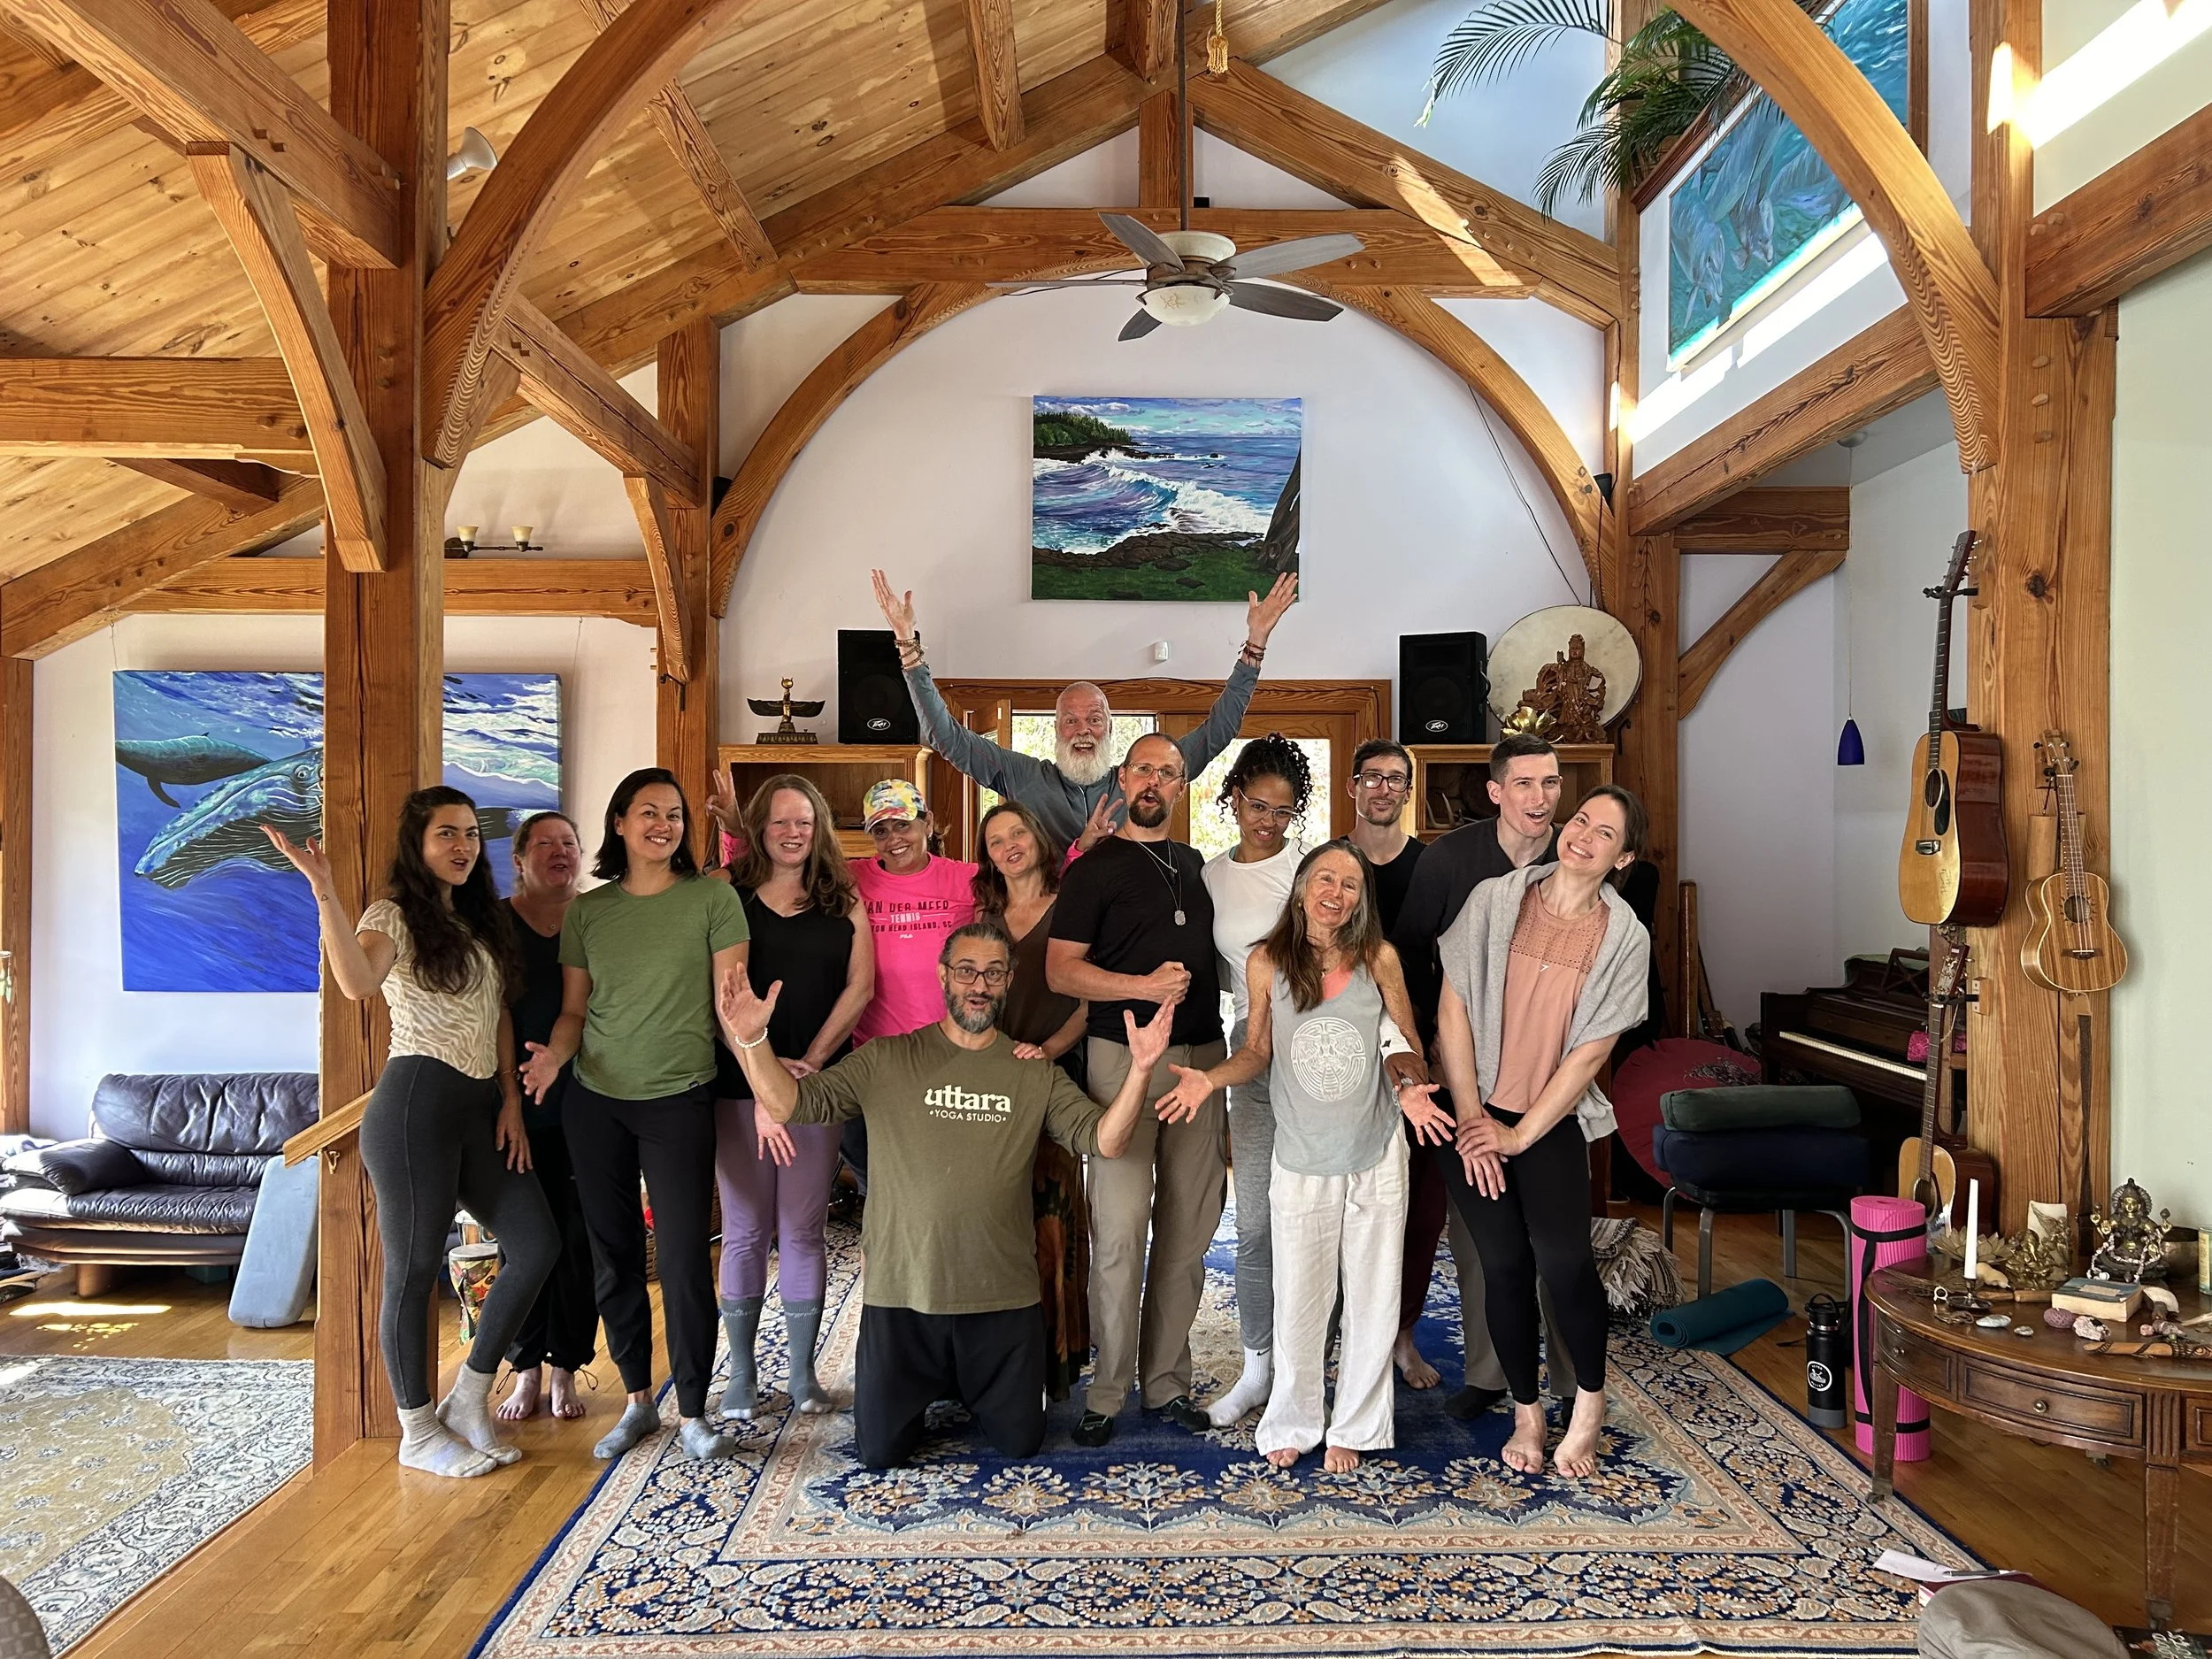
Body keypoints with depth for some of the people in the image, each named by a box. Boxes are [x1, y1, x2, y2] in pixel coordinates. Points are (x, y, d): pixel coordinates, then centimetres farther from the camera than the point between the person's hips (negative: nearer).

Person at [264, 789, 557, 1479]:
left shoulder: (479, 919, 17)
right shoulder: (394, 915, -6)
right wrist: (325, 891, -36)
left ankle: (469, 1395, 20)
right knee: (414, 1268, 3)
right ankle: (418, 1432, 18)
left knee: (537, 1244, 5)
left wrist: (511, 1101, 8)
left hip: (480, 1109, 8)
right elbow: (357, 983, -28)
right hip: (416, 1105, -8)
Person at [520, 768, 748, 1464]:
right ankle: (638, 1400, 26)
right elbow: (574, 1010, 10)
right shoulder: (586, 911, 7)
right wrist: (554, 1055, -11)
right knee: (613, 1256, 10)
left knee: (683, 1257, -3)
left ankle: (693, 1412, 12)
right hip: (594, 1101, 3)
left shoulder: (713, 899, -2)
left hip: (678, 1100, -3)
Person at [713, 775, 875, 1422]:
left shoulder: (844, 903, 8)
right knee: (745, 1232, 5)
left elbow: (859, 986, 2)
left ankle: (803, 1372, 15)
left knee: (802, 1231, 5)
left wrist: (811, 1062, -8)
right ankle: (741, 1376, 15)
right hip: (739, 1084, -1)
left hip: (818, 1082, 1)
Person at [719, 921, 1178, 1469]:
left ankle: (969, 1386, 42)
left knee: (1020, 1443, 11)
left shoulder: (1035, 1074, 2)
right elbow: (791, 1105, -8)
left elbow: (1103, 1140, -8)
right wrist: (752, 1039, -26)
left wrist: (1140, 1069, -24)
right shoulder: (886, 1061, -1)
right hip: (901, 1293, -1)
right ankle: (927, 1384, 37)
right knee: (879, 1452, 6)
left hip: (1003, 1297, 1)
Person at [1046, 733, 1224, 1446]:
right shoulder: (1094, 868, 0)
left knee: (1188, 1228, 7)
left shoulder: (1197, 867, 16)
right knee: (1120, 1230, -5)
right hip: (1124, 1057, -5)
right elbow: (1060, 970, -8)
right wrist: (1144, 986, -18)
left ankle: (1167, 1380, 18)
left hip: (1201, 1057, 5)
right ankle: (1108, 1391, 6)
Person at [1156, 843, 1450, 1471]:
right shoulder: (1266, 963, -7)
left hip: (1377, 1153, 1)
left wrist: (1411, 1086, -15)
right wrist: (1210, 1079, -13)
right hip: (1302, 1159, 0)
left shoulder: (1378, 959, -7)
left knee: (1373, 1299, 10)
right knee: (1300, 1301, 8)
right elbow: (1258, 1050, 4)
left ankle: (1354, 1428, 30)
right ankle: (1291, 1424, 31)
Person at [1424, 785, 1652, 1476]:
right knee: (1505, 1262, 2)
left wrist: (1519, 1136, -8)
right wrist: (1471, 1116, -6)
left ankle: (1590, 1401, 8)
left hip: (1554, 1121, -1)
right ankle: (1527, 1413, 21)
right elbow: (1452, 1008, -3)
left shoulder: (1625, 938, -3)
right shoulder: (1494, 900, -3)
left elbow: (1591, 1051, -5)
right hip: (1474, 1114, 1)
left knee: (1561, 1256, -17)